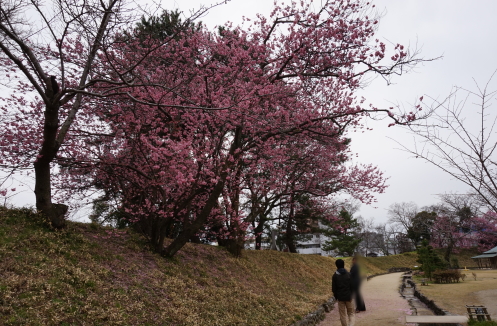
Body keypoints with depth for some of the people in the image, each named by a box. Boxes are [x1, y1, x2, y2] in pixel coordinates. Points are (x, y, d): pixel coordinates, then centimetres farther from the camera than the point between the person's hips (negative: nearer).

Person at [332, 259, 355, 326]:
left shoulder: (335, 276, -4)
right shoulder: (349, 274, -5)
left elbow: (334, 288, -2)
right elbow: (352, 286, -4)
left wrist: (336, 297, 11)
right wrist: (351, 295, 9)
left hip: (340, 298, 0)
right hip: (349, 297, 0)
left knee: (342, 315, 11)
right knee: (351, 313, 9)